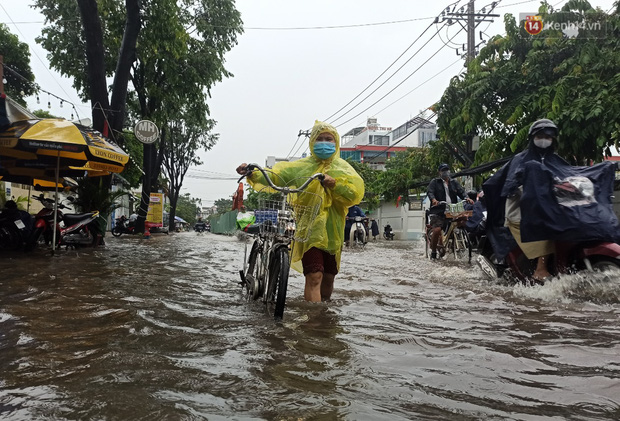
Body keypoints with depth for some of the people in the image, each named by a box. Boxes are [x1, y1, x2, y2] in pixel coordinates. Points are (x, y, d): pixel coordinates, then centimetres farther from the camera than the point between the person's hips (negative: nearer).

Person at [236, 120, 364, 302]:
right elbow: (275, 176, -1)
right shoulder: (303, 166, 9)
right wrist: (252, 173, -17)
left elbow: (356, 193, -5)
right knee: (314, 276, -15)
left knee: (328, 277, 13)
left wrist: (334, 184, -20)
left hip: (332, 230, 3)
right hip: (310, 228, -2)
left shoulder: (342, 167, 11)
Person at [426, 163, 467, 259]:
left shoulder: (454, 183, 22)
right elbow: (430, 192, -6)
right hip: (438, 211, -4)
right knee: (437, 230, -21)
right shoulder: (434, 182, 10)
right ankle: (433, 252, -6)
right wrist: (433, 199, -29)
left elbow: (461, 191, 10)